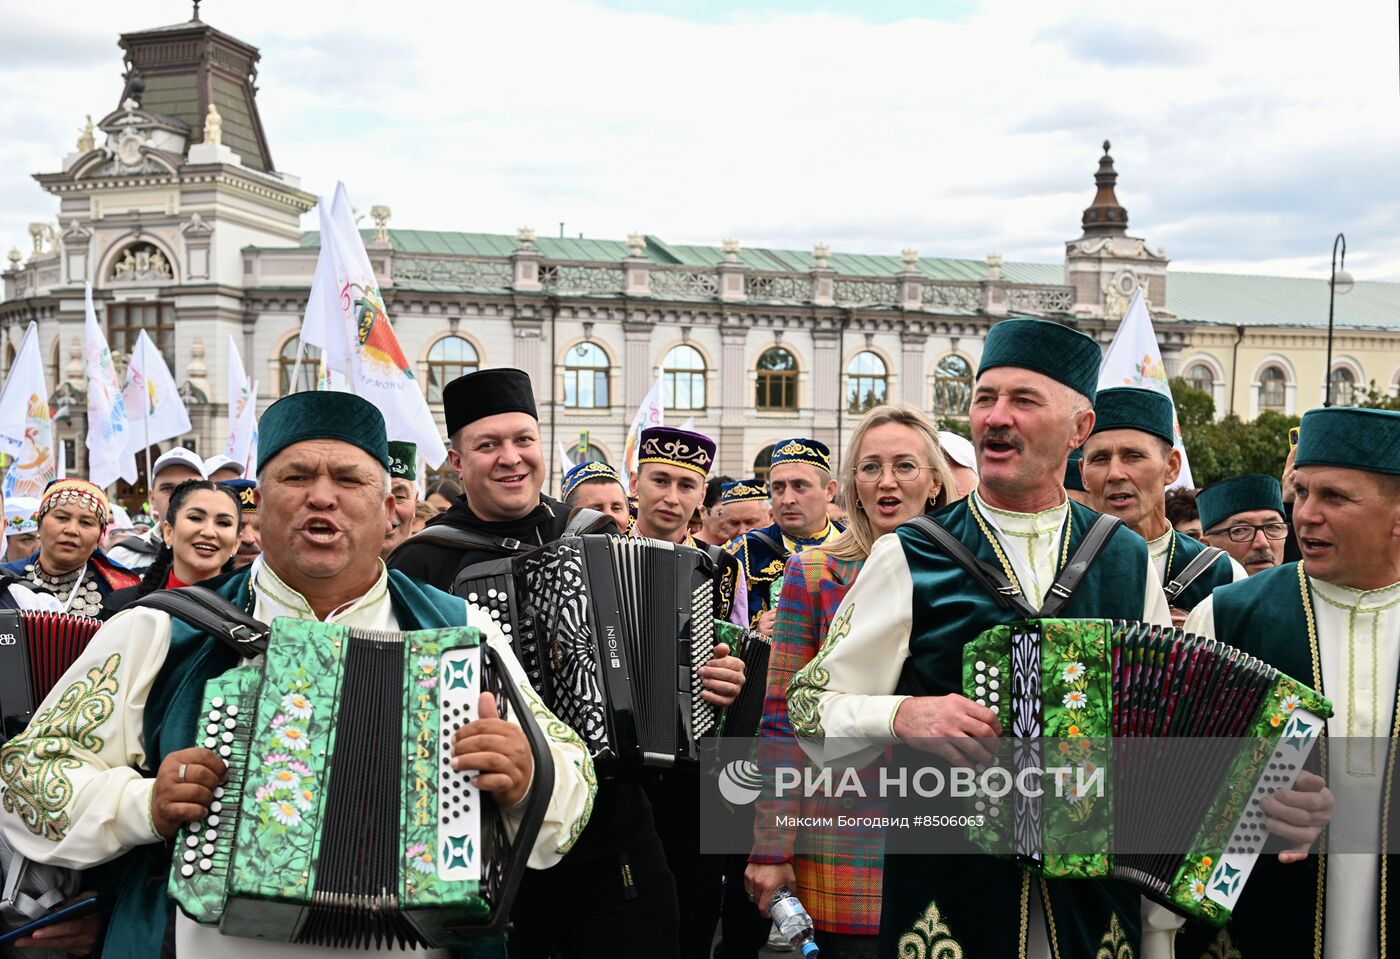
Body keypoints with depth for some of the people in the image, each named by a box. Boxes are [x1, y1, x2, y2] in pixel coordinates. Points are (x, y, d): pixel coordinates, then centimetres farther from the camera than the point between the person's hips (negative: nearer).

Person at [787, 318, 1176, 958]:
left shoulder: (1129, 561, 4)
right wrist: (903, 715, -22)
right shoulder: (907, 558, -4)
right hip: (945, 878, -2)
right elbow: (813, 709, -4)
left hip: (1097, 898, 2)